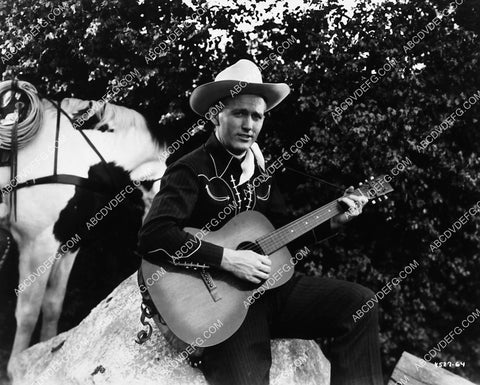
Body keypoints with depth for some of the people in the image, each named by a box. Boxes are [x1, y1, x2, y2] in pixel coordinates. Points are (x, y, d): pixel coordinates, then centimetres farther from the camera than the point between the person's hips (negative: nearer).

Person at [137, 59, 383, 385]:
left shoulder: (260, 170, 12)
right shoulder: (191, 170, -11)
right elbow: (153, 237, -24)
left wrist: (333, 222, 7)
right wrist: (228, 259, -25)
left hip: (271, 284, 7)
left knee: (360, 302, -5)